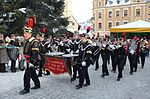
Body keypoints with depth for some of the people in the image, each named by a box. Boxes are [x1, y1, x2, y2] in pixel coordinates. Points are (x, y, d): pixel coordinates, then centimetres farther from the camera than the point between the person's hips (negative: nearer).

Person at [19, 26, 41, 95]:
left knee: (27, 74, -6)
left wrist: (32, 62, -25)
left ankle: (26, 89, 5)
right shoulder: (27, 41, 10)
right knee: (33, 73, 18)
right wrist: (27, 60, 23)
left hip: (32, 61, -9)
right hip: (28, 60, 9)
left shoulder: (34, 42, -19)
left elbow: (35, 53, -24)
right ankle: (37, 85, 33)